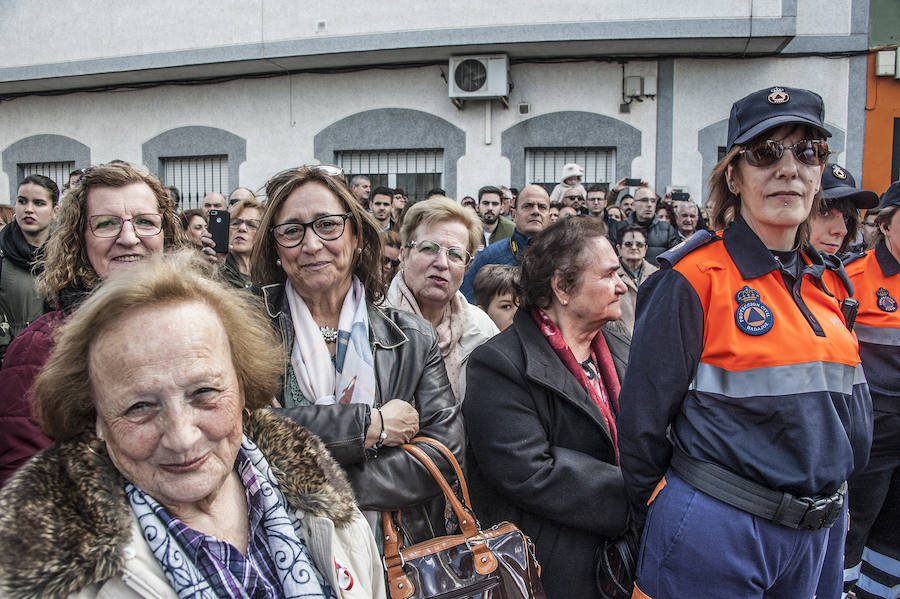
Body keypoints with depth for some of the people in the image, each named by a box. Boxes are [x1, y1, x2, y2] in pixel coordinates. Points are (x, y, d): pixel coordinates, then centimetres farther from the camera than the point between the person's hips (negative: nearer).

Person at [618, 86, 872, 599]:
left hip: (820, 531, 7)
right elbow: (643, 417, -12)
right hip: (717, 531, -6)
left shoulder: (828, 283, 6)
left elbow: (850, 407, 17)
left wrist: (833, 503, 16)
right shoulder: (694, 278, -16)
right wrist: (655, 515, -3)